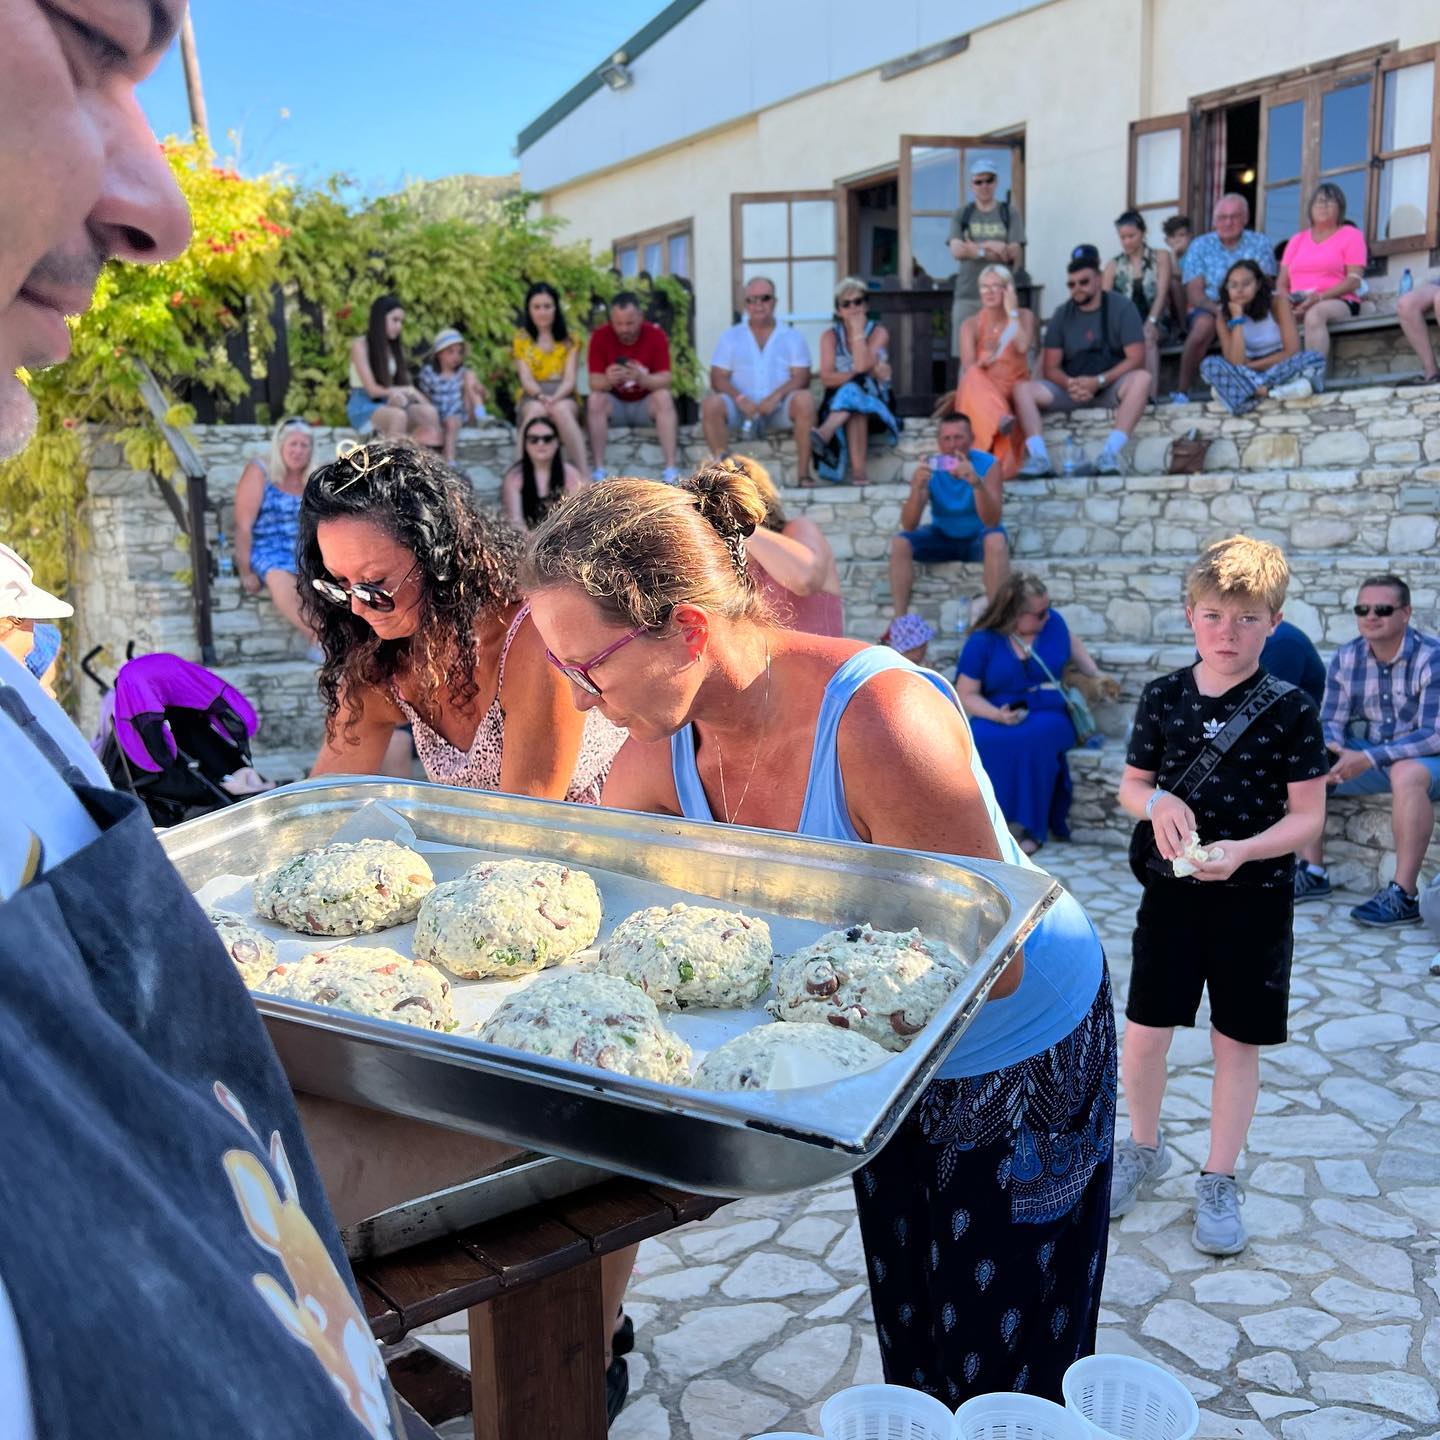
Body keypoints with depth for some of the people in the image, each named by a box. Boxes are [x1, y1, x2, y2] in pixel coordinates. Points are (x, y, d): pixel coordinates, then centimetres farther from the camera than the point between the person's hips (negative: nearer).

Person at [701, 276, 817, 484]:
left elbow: (802, 377, 1)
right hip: (741, 408, 0)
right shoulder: (731, 337, 15)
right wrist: (740, 399, -16)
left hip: (780, 410, 0)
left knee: (804, 399, -31)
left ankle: (803, 472, -28)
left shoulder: (792, 337, 13)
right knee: (711, 403, -28)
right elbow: (718, 377, 4)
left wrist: (775, 397, -19)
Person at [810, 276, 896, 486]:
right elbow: (826, 378, -8)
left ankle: (824, 433, -58)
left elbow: (862, 365, -14)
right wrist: (868, 373, -17)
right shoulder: (830, 336, 8)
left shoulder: (878, 332, 5)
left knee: (853, 389, -36)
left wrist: (858, 330, -11)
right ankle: (858, 471, -51)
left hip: (876, 404, -1)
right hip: (837, 405, 1)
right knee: (855, 410, -36)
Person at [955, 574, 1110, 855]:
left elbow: (1073, 645, 26)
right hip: (997, 718, -1)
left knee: (1032, 738, -35)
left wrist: (1097, 676, 16)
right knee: (981, 739, -36)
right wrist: (997, 715, -21)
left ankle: (1034, 826, -24)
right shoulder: (982, 641, -6)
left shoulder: (1052, 621, 3)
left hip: (1049, 716, 1)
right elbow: (966, 695, -5)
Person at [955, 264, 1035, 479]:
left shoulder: (1024, 317, 9)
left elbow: (1022, 347, -14)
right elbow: (968, 367, -7)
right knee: (972, 378, -36)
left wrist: (1012, 312, -7)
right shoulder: (971, 325, 7)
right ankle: (1000, 420, -61)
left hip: (1013, 391, 1)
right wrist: (981, 363, -30)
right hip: (981, 392, -1)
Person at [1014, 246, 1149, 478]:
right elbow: (1050, 368, 3)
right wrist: (1070, 384, -20)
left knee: (1141, 378, -34)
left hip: (1112, 388, -2)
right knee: (1023, 388, -21)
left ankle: (1111, 454, -42)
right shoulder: (1061, 315, 7)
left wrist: (1099, 381, -23)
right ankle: (1040, 458, -36)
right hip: (1071, 389, 3)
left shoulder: (1121, 308, -2)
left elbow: (1136, 358, -10)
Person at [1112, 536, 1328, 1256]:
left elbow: (1308, 817, -8)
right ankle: (1143, 1148, 33)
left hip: (1252, 900, -2)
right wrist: (1156, 800, -17)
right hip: (1170, 893, 2)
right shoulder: (1162, 698, -1)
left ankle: (1218, 1181, 27)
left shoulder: (1290, 711, -8)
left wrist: (1242, 851, -24)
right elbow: (1131, 786, 6)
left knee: (1236, 1043, 9)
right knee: (1143, 1033, 7)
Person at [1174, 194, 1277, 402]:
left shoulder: (1260, 245, 8)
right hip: (1206, 309, 0)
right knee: (1205, 323, -35)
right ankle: (1182, 393, -30)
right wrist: (1217, 309, -26)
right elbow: (1194, 293, -4)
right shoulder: (1199, 246, 7)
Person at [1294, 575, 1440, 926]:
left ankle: (1403, 895, -33)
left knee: (1407, 773, -40)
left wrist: (1368, 759, -34)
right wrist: (1329, 749, -25)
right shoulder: (1346, 658, -3)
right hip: (1368, 755, 6)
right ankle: (1313, 873, -5)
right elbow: (1331, 721, 0)